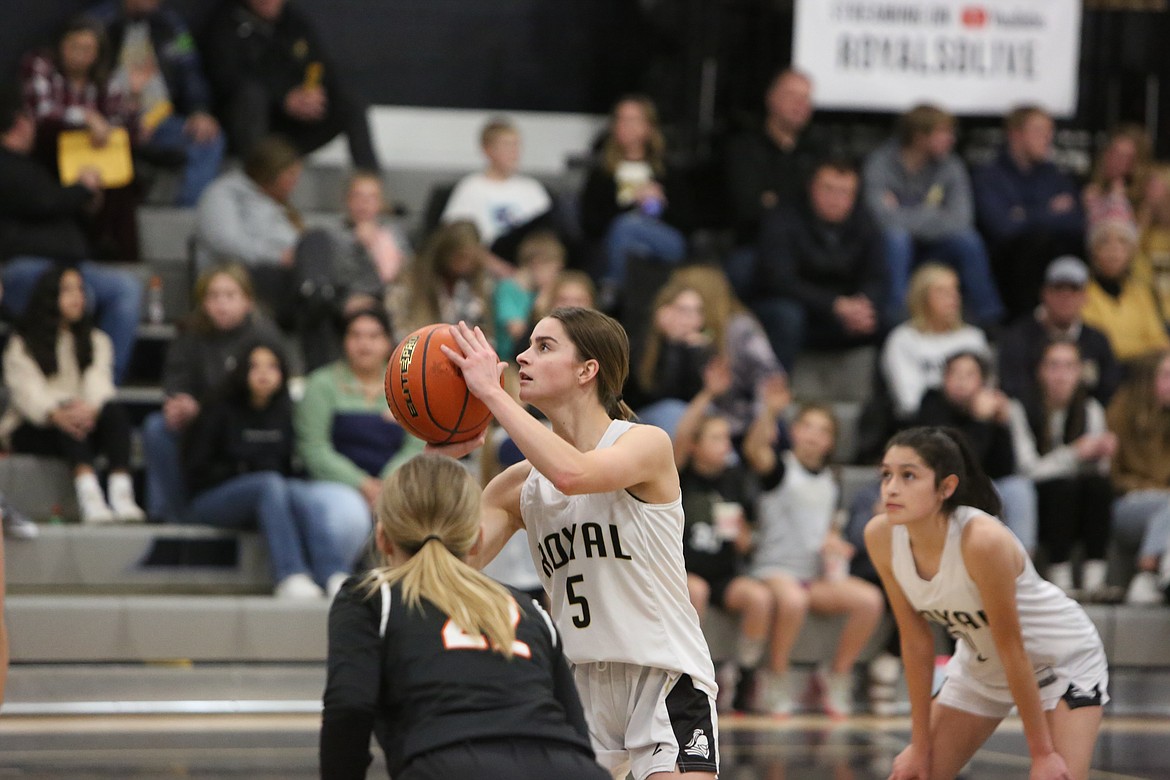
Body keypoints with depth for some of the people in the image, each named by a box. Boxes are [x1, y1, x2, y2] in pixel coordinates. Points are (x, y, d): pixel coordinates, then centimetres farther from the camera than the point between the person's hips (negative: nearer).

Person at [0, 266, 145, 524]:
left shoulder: (97, 341, 16)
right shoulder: (22, 346, 4)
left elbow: (99, 381, -5)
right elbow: (28, 390, -16)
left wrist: (90, 408, -30)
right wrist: (57, 414, -39)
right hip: (31, 432, -3)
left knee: (114, 409, -28)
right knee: (70, 411, -35)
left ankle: (122, 493, -48)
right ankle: (88, 494, -56)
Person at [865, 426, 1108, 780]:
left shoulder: (982, 540, -36)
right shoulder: (881, 537, -19)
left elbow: (1012, 650, -28)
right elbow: (916, 642, -10)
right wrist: (921, 746, -6)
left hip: (1061, 658, -6)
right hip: (980, 664, 6)